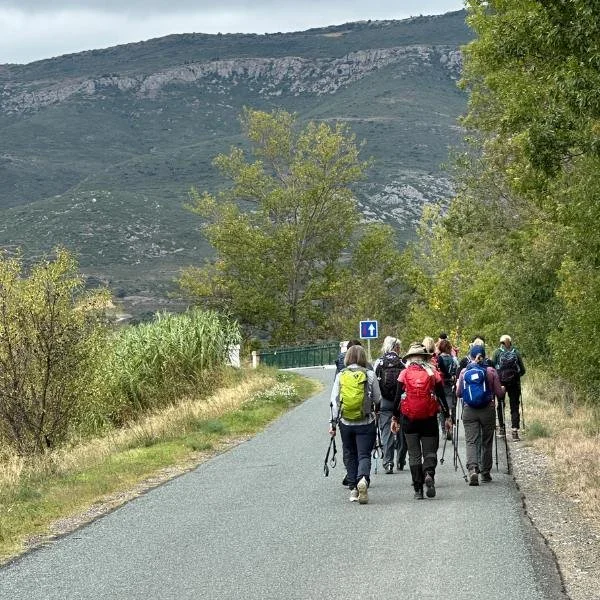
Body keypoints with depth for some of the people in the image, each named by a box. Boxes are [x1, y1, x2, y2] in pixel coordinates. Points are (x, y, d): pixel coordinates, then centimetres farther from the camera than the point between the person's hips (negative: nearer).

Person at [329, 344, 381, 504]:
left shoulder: (340, 375, 2)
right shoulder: (369, 374, -3)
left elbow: (334, 401, 0)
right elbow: (377, 399, 3)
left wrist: (333, 423, 3)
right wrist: (376, 411, 24)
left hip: (345, 423, 2)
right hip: (365, 423, -2)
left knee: (350, 455, 15)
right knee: (364, 455, -1)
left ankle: (353, 488, 15)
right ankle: (363, 479, -29)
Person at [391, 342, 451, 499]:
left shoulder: (404, 374, 0)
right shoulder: (433, 373, 0)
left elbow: (398, 398, 0)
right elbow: (441, 397, 2)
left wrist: (395, 418, 8)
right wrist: (447, 417, 9)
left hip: (409, 420, 0)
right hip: (429, 419, 0)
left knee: (414, 454, 6)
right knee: (430, 451, 7)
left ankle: (418, 488, 3)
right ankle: (429, 474, -22)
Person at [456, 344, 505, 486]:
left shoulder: (464, 372, -1)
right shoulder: (490, 371, -3)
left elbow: (458, 393, 6)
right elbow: (499, 393, -1)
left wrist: (457, 385, 27)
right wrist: (503, 389, 22)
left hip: (469, 411, 0)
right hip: (487, 410, 0)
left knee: (471, 441, -2)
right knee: (486, 442, 14)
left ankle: (472, 469, -24)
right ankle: (485, 473, 22)